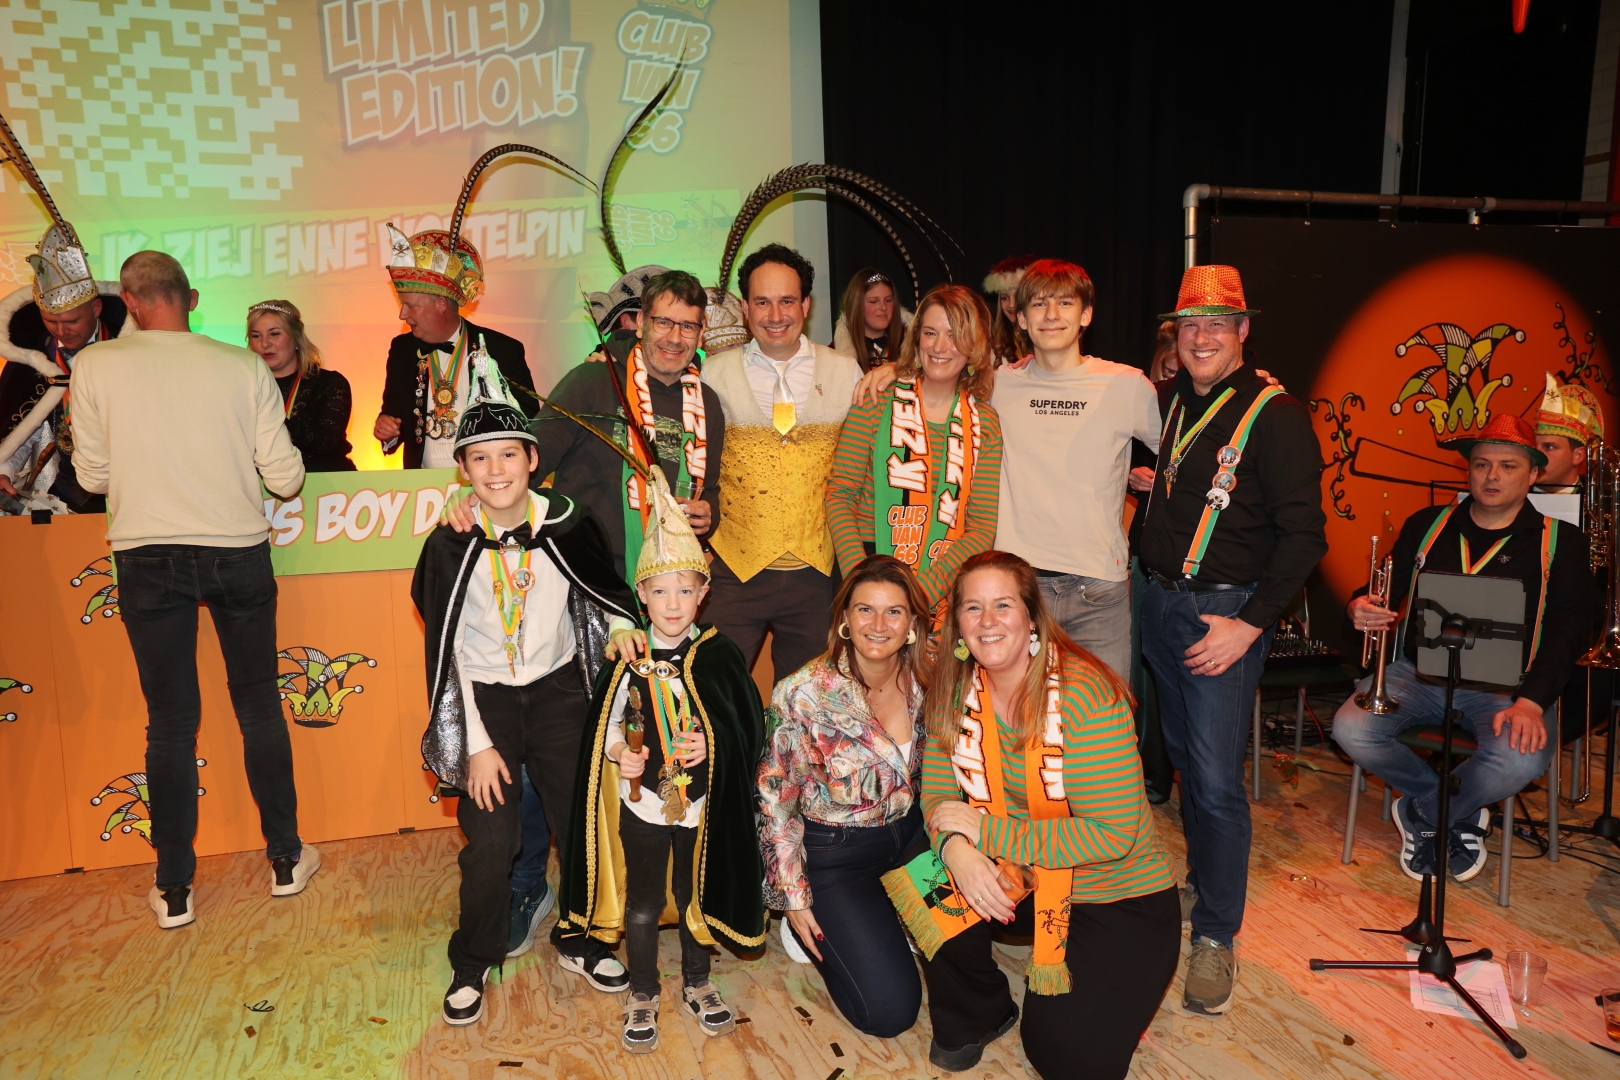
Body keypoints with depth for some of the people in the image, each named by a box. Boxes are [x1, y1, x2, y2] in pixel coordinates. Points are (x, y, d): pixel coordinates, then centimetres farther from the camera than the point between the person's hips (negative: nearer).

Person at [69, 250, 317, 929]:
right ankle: (285, 859, 24)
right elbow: (286, 478, -4)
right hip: (239, 553, 0)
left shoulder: (95, 367, -5)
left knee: (170, 720, 10)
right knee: (259, 705, 14)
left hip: (147, 558, 0)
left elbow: (93, 476, 2)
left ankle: (173, 890, 19)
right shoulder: (244, 368, -5)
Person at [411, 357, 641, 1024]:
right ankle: (473, 963, 19)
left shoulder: (566, 524, -10)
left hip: (558, 689, 2)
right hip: (485, 698, -1)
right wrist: (477, 743, -9)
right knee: (490, 842, -6)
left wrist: (623, 624, -13)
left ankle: (580, 943, 29)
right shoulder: (451, 545, -12)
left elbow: (603, 584, 9)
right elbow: (447, 650, -7)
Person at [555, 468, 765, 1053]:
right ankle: (642, 996, 34)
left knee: (695, 895, 18)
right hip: (642, 802, 0)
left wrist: (712, 745, -22)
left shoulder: (719, 655, -8)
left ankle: (698, 983, 40)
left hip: (702, 803, 0)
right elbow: (604, 724, 2)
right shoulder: (627, 658, -7)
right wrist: (621, 755, -16)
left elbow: (749, 727, -5)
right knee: (642, 904, 14)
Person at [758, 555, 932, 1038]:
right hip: (833, 851, -5)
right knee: (890, 1010, -11)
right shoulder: (802, 695, -22)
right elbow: (775, 800, -12)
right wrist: (793, 897, -9)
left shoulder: (927, 680, -10)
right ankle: (810, 926, 16)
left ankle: (889, 914, 8)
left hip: (909, 834, 5)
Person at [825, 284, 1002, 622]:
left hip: (944, 593, 2)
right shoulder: (877, 400, 0)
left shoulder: (986, 423, 4)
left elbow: (982, 528, 0)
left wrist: (923, 590, -14)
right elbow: (839, 493, -3)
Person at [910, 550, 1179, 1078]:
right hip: (1017, 881, 5)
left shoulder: (1086, 694, -25)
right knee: (931, 889, -22)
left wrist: (985, 829, -27)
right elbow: (938, 794, -5)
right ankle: (978, 1013, 8)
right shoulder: (956, 690, -8)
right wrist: (955, 847, -29)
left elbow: (1112, 834, -27)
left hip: (1118, 898, -4)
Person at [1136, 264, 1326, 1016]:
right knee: (1183, 756, 17)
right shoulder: (1166, 403, 8)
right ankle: (1203, 880, 36)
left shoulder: (1275, 415, -10)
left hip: (1226, 611, -6)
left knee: (1215, 777, -6)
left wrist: (1251, 622, -18)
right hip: (1160, 603, 6)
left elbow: (1303, 533, -13)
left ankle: (1217, 935, 8)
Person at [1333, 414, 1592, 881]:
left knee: (1522, 758, -34)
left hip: (1505, 684, -2)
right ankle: (1459, 814, 2)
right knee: (1351, 728, -24)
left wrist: (1531, 701, -20)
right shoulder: (1426, 525, 13)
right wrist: (1360, 608, -15)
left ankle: (1422, 814, -1)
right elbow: (1388, 589, 13)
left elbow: (1568, 630, -4)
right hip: (1419, 669, 2)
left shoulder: (1560, 543, 6)